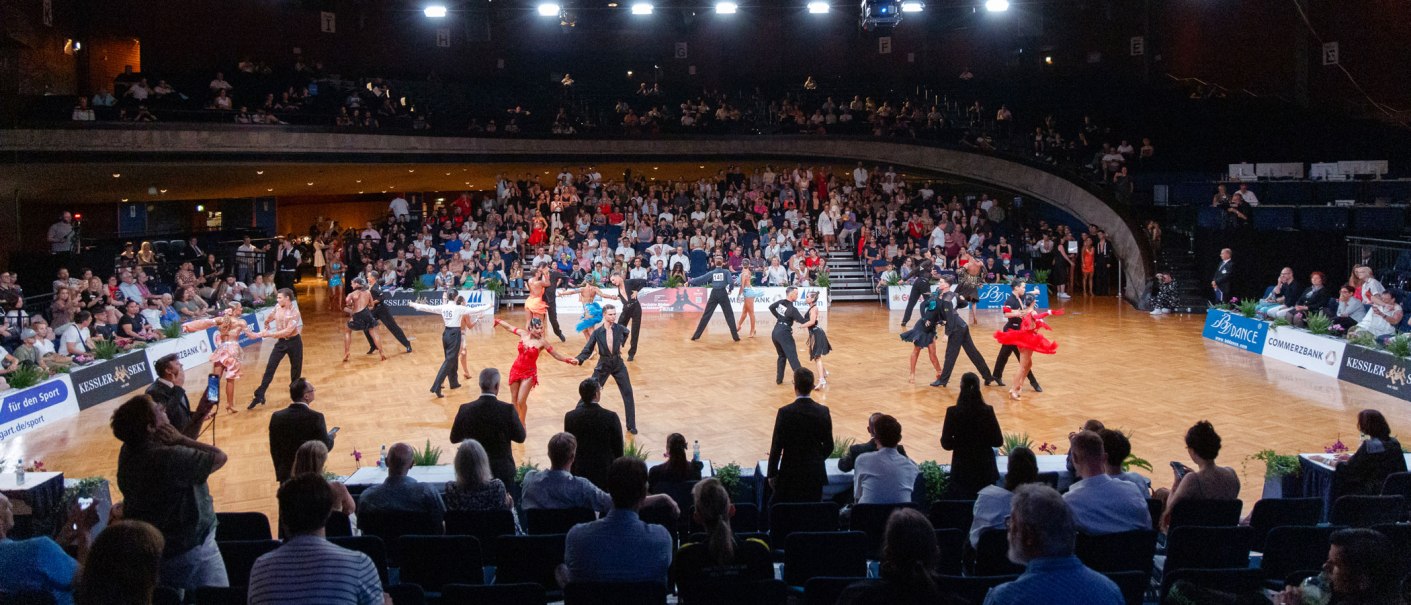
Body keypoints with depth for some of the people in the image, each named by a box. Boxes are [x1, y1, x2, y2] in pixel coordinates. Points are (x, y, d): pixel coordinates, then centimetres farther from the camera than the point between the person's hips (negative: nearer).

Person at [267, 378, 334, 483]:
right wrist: (330, 436, 13)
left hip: (286, 474, 3)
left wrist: (280, 473, 14)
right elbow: (325, 446, -9)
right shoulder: (316, 417, -17)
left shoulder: (277, 417, -5)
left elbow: (274, 450, 2)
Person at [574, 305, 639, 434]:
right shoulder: (597, 332, -14)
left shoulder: (620, 328, -9)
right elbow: (587, 350, -13)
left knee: (628, 394, 0)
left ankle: (631, 426, 10)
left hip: (618, 365, 1)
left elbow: (626, 333, 17)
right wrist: (579, 359, -30)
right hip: (603, 366, -1)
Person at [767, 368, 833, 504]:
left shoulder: (785, 412, -15)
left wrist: (772, 474, -1)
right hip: (815, 472, 3)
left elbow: (776, 446, -11)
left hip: (791, 473, -3)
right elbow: (828, 446, 3)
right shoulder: (823, 411, -5)